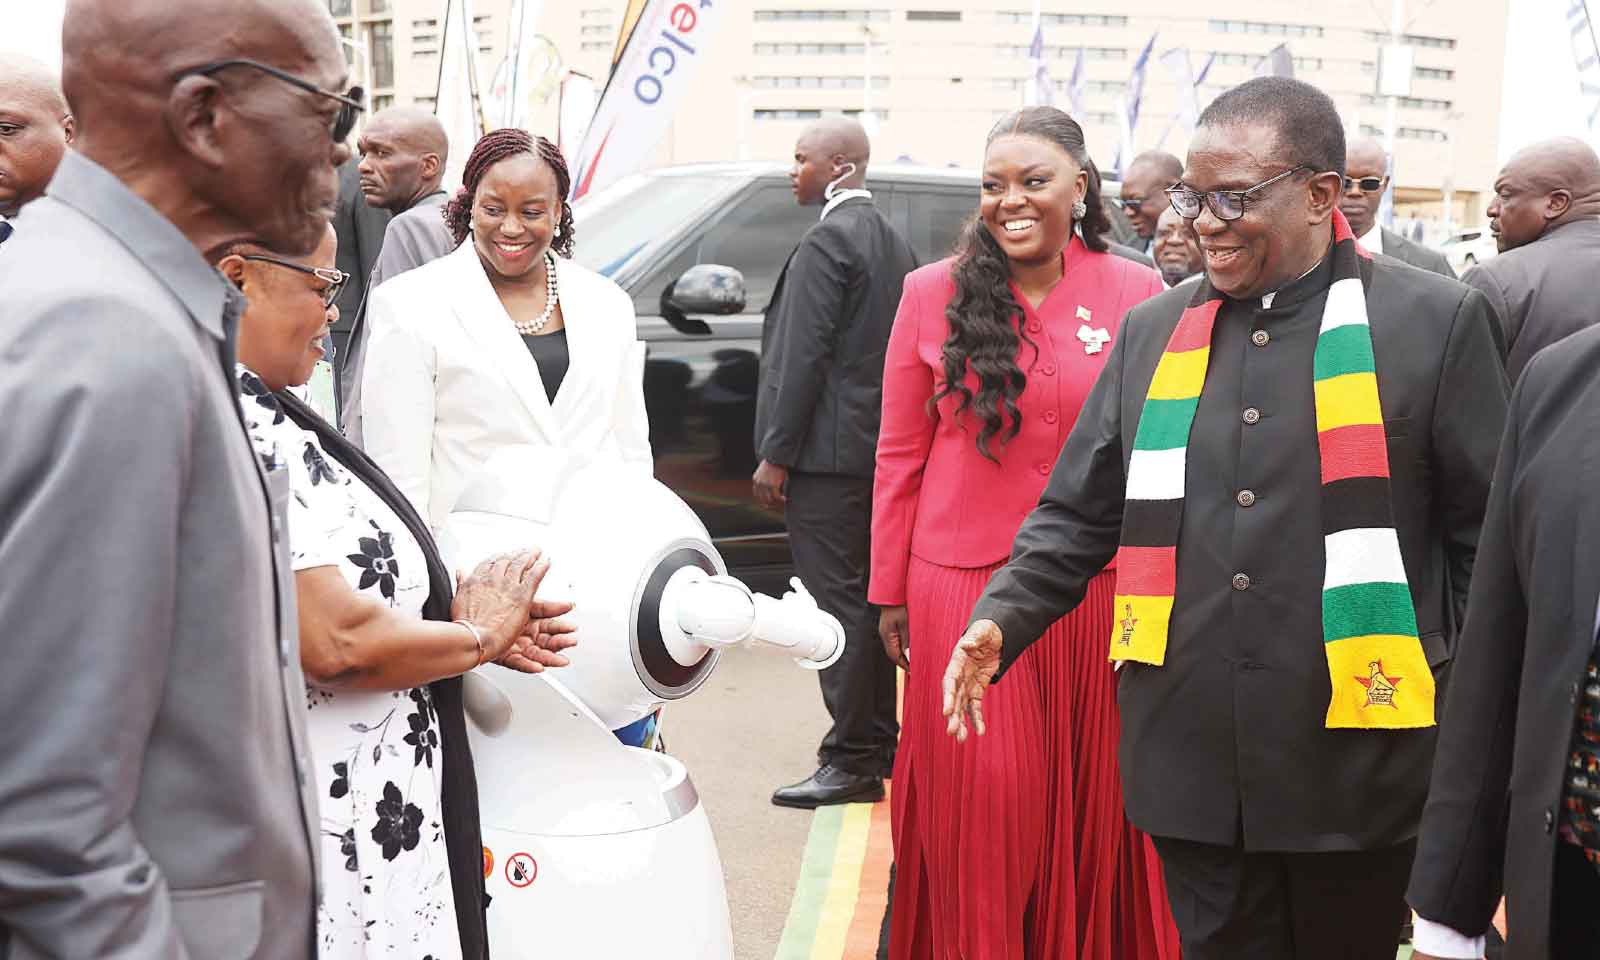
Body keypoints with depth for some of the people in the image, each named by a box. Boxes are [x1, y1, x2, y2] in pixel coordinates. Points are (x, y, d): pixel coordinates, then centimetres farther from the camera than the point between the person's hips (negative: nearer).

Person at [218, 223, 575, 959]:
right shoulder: (234, 425, -21)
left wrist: (454, 612, 2)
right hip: (321, 840, -9)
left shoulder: (257, 413, 10)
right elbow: (335, 640, -26)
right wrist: (477, 635, -10)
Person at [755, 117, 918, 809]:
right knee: (866, 595, 16)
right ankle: (878, 739, 25)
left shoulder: (828, 241, -14)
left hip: (827, 453, -10)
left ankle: (851, 762, -2)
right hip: (877, 448, 10)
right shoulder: (892, 242, 16)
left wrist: (775, 456, -14)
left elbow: (802, 356, -18)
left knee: (838, 602, -6)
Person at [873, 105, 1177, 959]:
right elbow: (900, 455, 4)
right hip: (964, 586, 0)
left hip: (1099, 590, 1)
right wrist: (890, 590, 5)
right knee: (980, 802, 5)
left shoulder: (1135, 293, 0)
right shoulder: (932, 294, 1)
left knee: (1093, 794, 12)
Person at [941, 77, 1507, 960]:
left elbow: (1491, 539, 0)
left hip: (1355, 762, -2)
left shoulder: (1435, 322, -2)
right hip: (1192, 761, 3)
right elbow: (1077, 516, 12)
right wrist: (1004, 617, -3)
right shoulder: (1151, 332, 8)